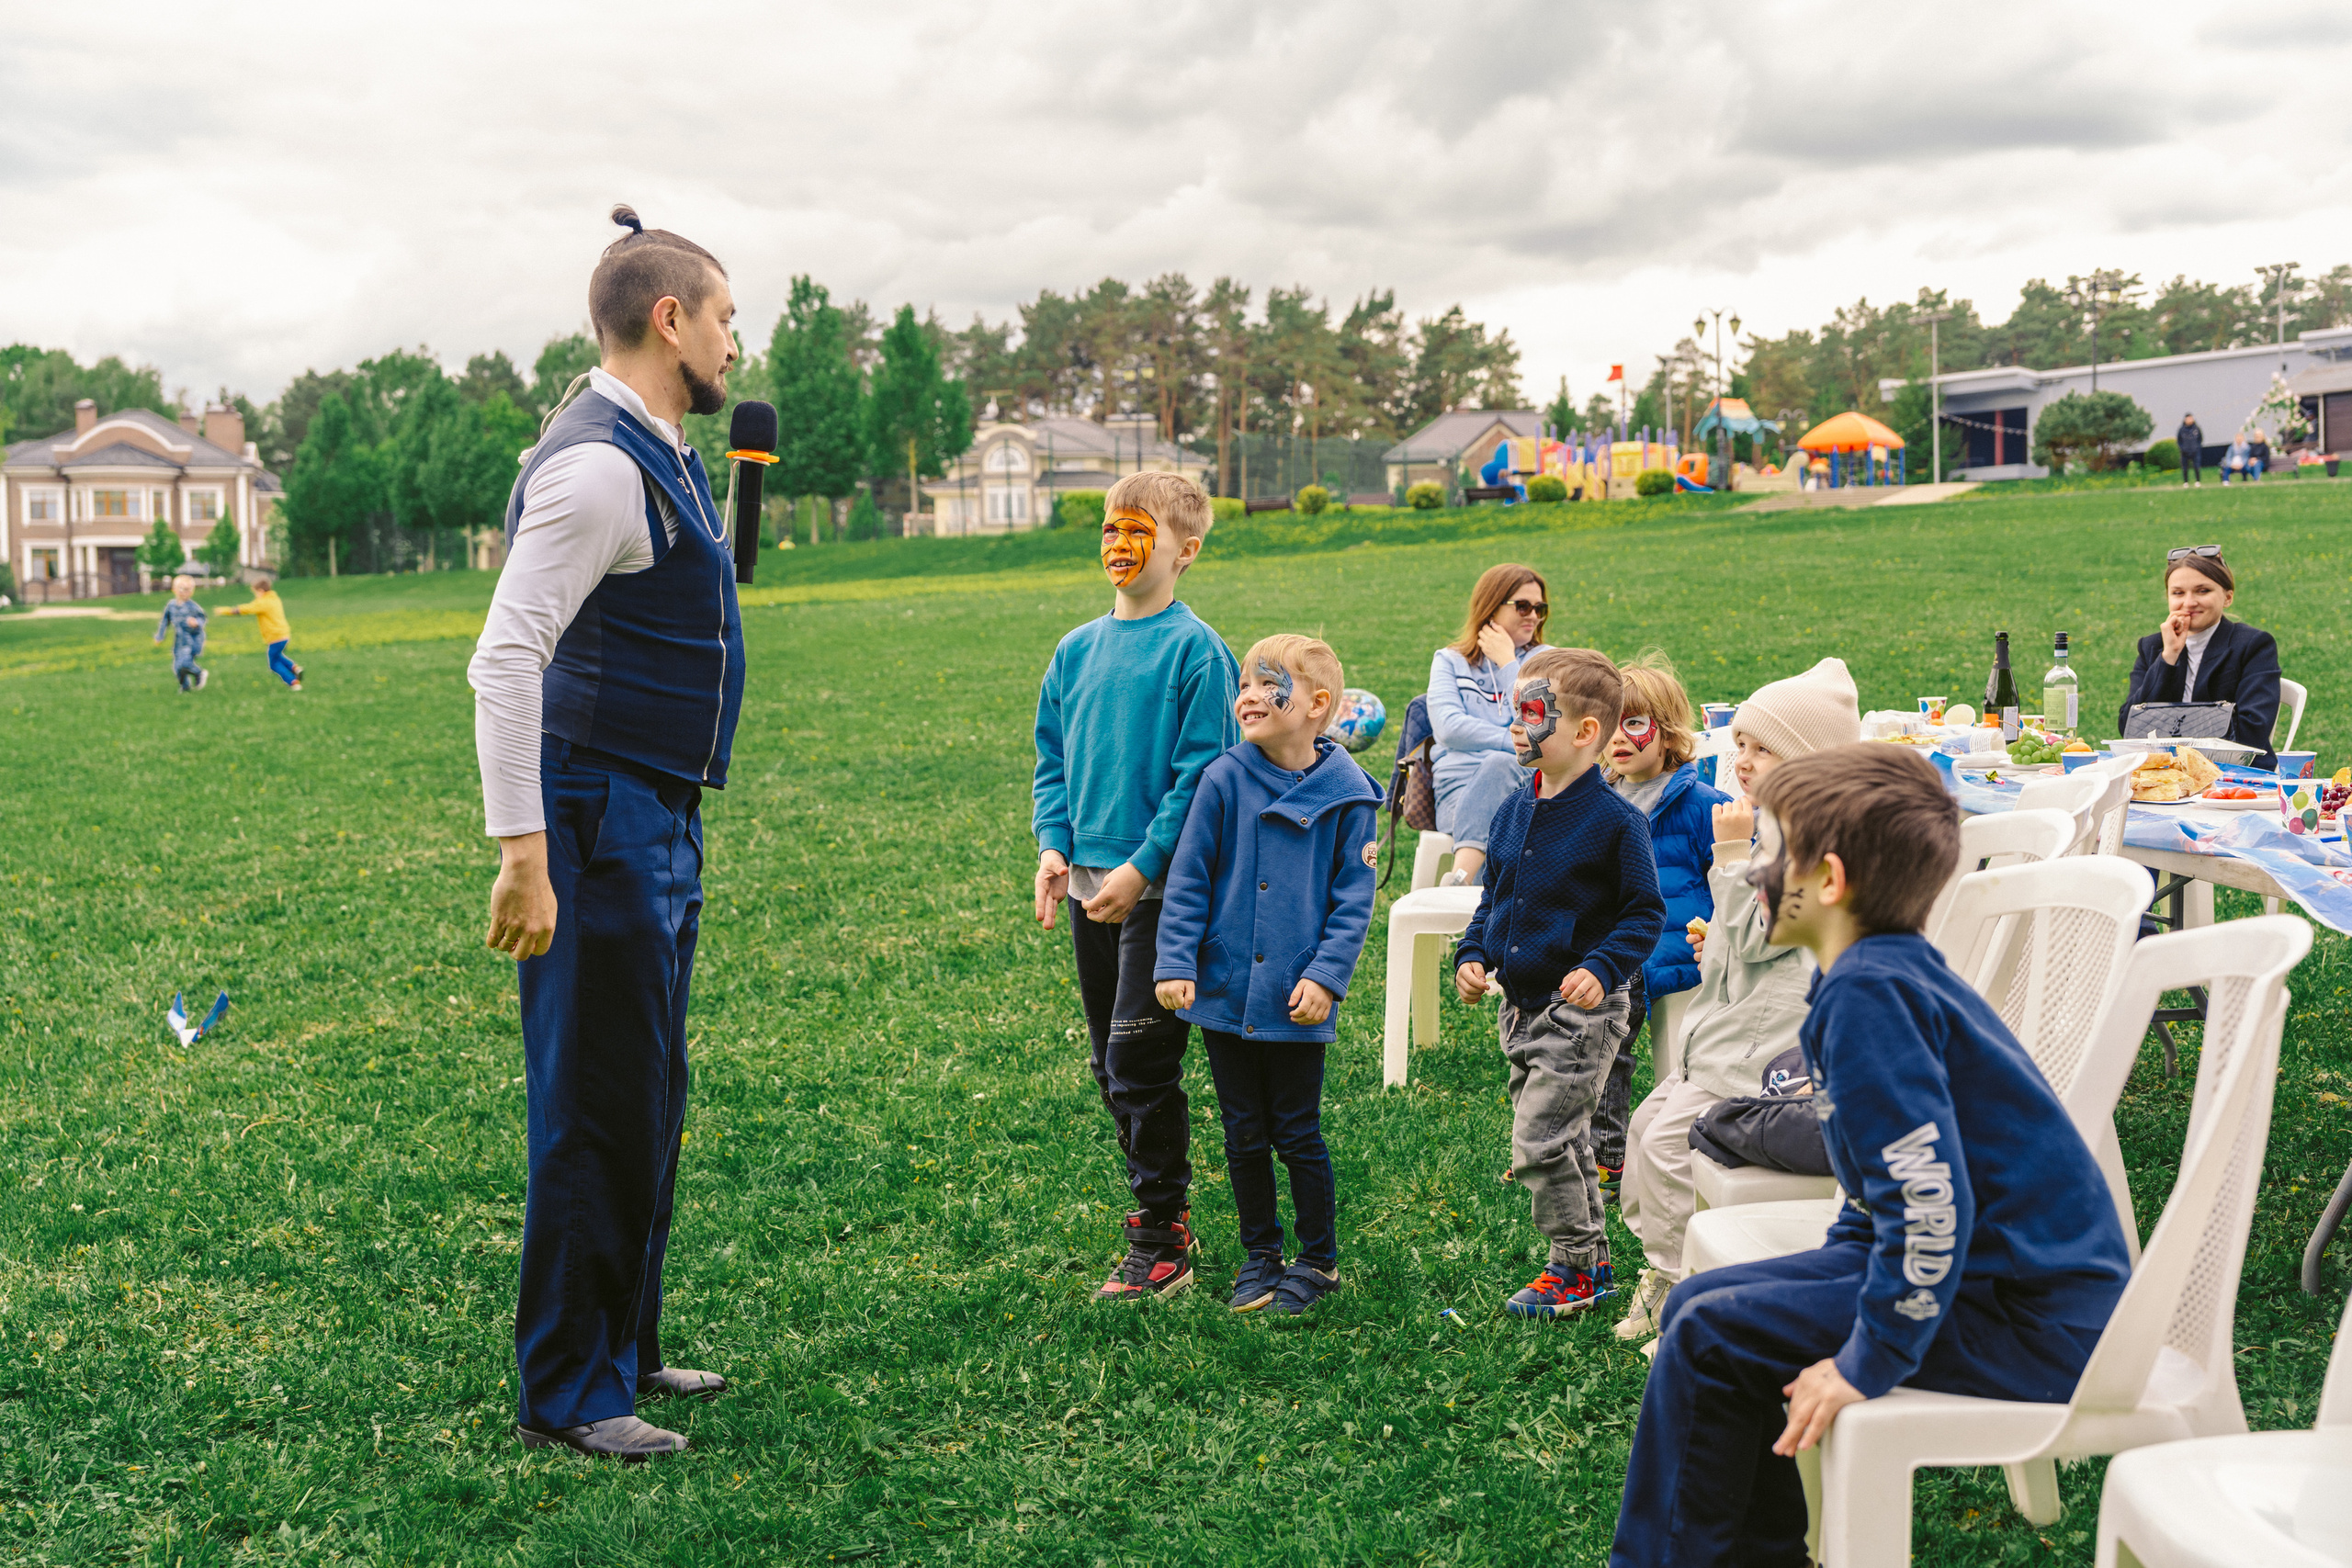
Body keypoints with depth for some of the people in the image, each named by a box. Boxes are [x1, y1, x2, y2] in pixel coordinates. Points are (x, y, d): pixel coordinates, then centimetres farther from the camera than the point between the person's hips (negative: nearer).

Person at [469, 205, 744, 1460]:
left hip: (658, 828, 10)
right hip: (602, 825, -10)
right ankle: (564, 1395, 10)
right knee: (596, 1112, -2)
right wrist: (523, 855, -26)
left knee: (647, 1106, 17)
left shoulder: (656, 455, 14)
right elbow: (505, 661, -24)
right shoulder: (597, 465, -17)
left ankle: (624, 1350, 30)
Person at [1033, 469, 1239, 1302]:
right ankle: (1164, 1211, 26)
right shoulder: (1076, 649, 12)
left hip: (1159, 889, -7)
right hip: (1090, 888, 7)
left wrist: (1141, 867, -17)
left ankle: (1160, 1248, 3)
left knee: (1140, 1064, -7)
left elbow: (1200, 775, -12)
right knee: (1113, 1070, 13)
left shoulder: (1195, 650, -8)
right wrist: (1054, 845, 2)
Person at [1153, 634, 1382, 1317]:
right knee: (1244, 1133, 13)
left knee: (1296, 1133, 8)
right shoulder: (1223, 781, -4)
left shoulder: (1346, 794, -7)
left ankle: (1319, 1258, 25)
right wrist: (1175, 964, -8)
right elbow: (1188, 878, -1)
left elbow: (1353, 899, -3)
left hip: (1297, 1002, -2)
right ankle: (1259, 1254, 29)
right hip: (1225, 991, 2)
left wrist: (1326, 977, -12)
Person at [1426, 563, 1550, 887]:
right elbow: (1448, 727, -3)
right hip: (1460, 786, 0)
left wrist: (1507, 662, 2)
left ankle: (1460, 879, -50)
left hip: (1527, 782, 0)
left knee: (1499, 764, -35)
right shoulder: (1449, 661, 16)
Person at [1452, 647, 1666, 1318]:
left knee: (1539, 1142, -8)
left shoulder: (1614, 820, -15)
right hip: (1521, 1006, 8)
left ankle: (1574, 1269, 9)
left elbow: (1645, 912, -11)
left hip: (1581, 1010, -8)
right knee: (1562, 1140, 16)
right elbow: (1493, 897, 18)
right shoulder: (1514, 810, 7)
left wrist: (1603, 968, -24)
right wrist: (1472, 956, 4)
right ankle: (1591, 1265, 30)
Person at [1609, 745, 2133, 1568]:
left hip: (2032, 1322, -10)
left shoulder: (1869, 993, -22)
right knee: (1698, 1303, 8)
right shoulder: (1890, 973, 11)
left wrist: (1870, 1361, -20)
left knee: (1709, 1340, -11)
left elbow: (1930, 1200, -27)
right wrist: (1840, 1282, 17)